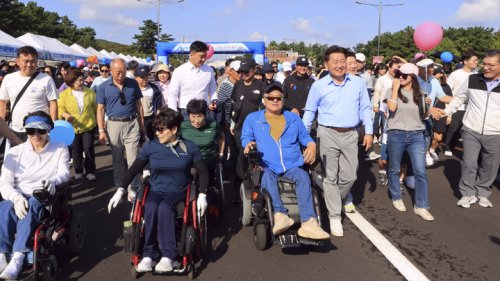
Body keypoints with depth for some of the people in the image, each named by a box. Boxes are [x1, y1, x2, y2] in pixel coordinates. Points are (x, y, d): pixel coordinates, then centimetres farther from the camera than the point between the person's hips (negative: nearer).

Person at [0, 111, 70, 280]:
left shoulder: (60, 149, 9)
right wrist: (17, 197, -23)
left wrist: (53, 180, -32)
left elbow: (65, 172, -6)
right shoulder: (15, 152, 9)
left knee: (31, 205, -36)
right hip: (18, 198, 2)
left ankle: (17, 258, -40)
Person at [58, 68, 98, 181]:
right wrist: (66, 115, -28)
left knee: (89, 149, 0)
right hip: (73, 128, 0)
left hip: (89, 126, 0)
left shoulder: (89, 92, -1)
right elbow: (60, 109, -7)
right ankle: (78, 171, 28)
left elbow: (96, 108, 5)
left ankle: (90, 171, 14)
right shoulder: (64, 94, -5)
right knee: (76, 150, 12)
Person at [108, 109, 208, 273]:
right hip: (156, 190, 2)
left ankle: (168, 256, -29)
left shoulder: (189, 147, -1)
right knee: (150, 207, -33)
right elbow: (134, 169, 5)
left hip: (179, 191, -2)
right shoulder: (150, 146, 1)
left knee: (164, 208, -34)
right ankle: (148, 254, -24)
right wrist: (121, 190, -4)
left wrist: (202, 195, -11)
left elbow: (202, 172, 1)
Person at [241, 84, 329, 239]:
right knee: (267, 177, -38)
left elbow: (304, 136, 25)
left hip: (292, 165, 2)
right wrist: (248, 143, -8)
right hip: (267, 166, -1)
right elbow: (246, 137, 17)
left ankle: (309, 223, -41)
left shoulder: (293, 118, 25)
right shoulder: (252, 118, 18)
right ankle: (280, 214, -49)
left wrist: (311, 144, 2)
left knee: (303, 177, -32)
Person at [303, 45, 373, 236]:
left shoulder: (358, 83, 3)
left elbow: (366, 109, 7)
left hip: (350, 135, 2)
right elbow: (309, 112, 4)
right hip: (328, 134, -2)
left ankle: (334, 201, 35)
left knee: (349, 176, 7)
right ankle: (334, 216, 12)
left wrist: (368, 132, 1)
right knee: (331, 176, 2)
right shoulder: (319, 86, -2)